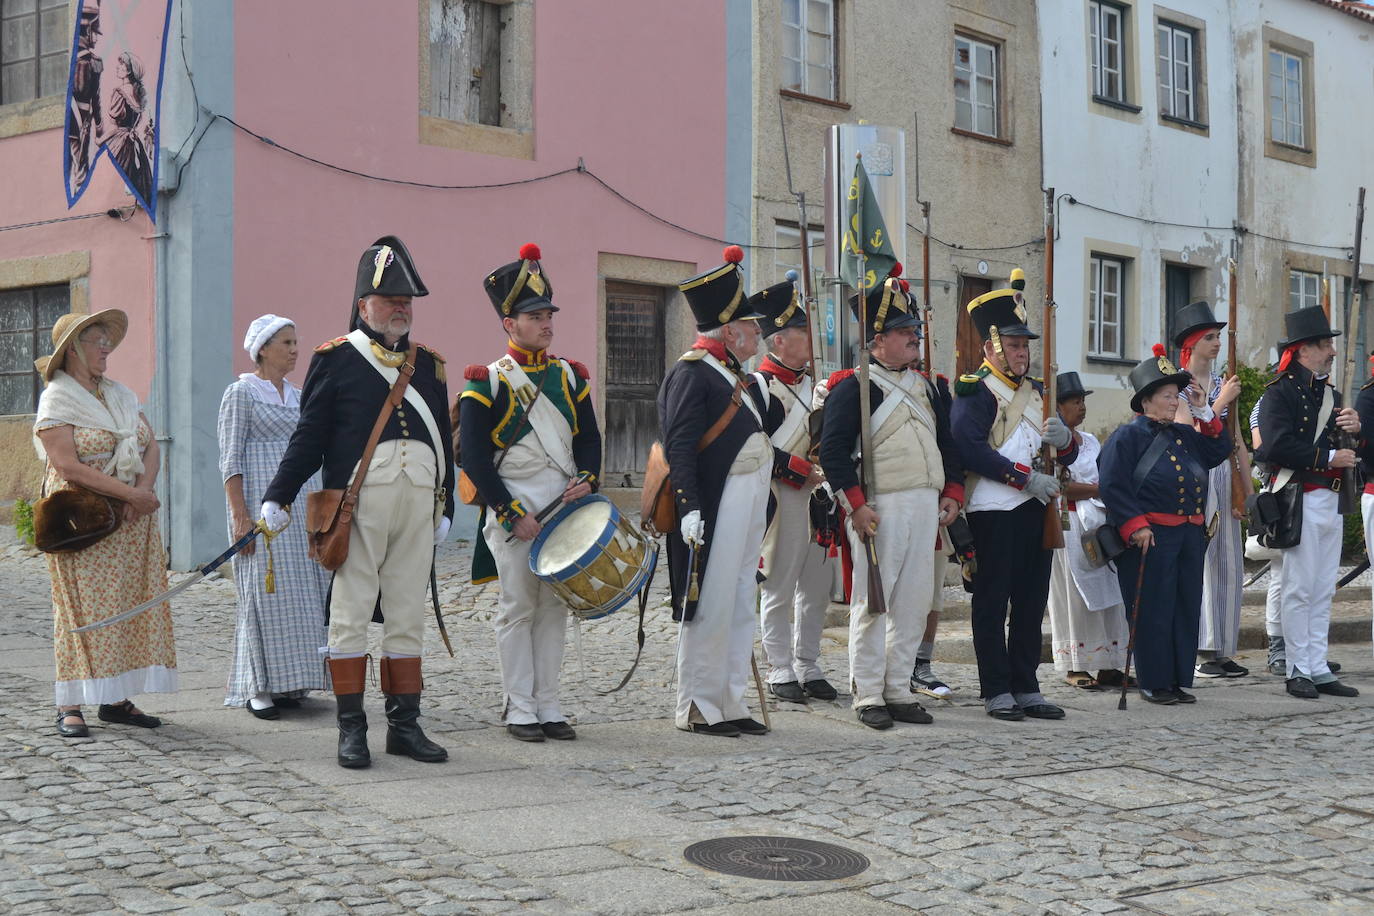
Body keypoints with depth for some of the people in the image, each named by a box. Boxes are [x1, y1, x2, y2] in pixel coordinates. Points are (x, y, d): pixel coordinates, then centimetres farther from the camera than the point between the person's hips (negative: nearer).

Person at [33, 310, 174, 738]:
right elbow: (68, 466, -15)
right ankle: (70, 706, -3)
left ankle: (115, 700, 8)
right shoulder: (57, 401, -5)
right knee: (84, 609, -7)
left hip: (133, 523, 6)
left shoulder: (120, 396, 15)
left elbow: (151, 449, 9)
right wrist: (129, 493, -19)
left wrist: (143, 492, -11)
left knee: (132, 603, 3)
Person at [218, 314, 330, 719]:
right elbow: (230, 459, -8)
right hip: (262, 506, -7)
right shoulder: (241, 393, -2)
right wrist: (240, 514, -16)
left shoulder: (299, 396, 17)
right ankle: (259, 689, -1)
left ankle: (288, 684, 11)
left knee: (304, 592, 4)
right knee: (265, 592, -7)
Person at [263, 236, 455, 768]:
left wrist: (444, 507, 16)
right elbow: (309, 438, 1)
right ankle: (351, 729, 6)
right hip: (359, 503, -4)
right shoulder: (336, 360, 3)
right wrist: (278, 498, -5)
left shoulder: (428, 365, 17)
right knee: (351, 613, 0)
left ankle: (405, 724, 15)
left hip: (417, 504, 5)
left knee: (408, 614, 8)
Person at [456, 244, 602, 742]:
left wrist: (587, 478, -7)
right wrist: (511, 513, -14)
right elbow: (474, 455, -10)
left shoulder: (569, 376, 11)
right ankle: (520, 708, 8)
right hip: (513, 505, -5)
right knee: (518, 606, 0)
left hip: (565, 505, 5)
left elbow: (589, 436, 13)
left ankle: (548, 705, 14)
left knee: (555, 606, 7)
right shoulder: (488, 382, -5)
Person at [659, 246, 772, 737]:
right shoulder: (691, 372, -11)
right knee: (710, 607, -4)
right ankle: (697, 709, 4)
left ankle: (729, 703, 19)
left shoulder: (735, 375, 19)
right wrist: (689, 507, -25)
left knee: (740, 605, 12)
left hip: (749, 504, 10)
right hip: (715, 507, -10)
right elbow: (679, 445, -18)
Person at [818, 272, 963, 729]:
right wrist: (856, 504, -18)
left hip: (925, 507, 7)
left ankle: (899, 691, 17)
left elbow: (946, 443, 23)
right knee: (872, 602, -2)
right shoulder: (853, 387, -6)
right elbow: (833, 449, -13)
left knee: (915, 603, 8)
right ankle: (868, 696, 5)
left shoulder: (924, 387, 18)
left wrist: (952, 494, 12)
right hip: (879, 510, -7)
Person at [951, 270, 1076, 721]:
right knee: (993, 603, -1)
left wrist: (1064, 439, -7)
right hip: (993, 511, -7)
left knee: (1032, 601, 9)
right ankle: (997, 692, 5)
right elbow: (969, 450, -19)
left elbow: (1068, 455, 18)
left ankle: (1027, 689, 17)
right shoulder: (974, 392, -5)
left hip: (1036, 510, 7)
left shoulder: (1037, 392, 19)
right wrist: (1026, 477, -18)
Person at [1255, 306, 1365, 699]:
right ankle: (1298, 671, 3)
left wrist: (1355, 431, -1)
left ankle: (1319, 669, 14)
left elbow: (1360, 451, 21)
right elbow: (1276, 446, -21)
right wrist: (1328, 457, -17)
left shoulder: (1331, 394, 18)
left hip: (1331, 501, 8)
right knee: (1299, 589, -3)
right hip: (1300, 501, -8)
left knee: (1323, 590, 9)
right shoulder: (1280, 392, -7)